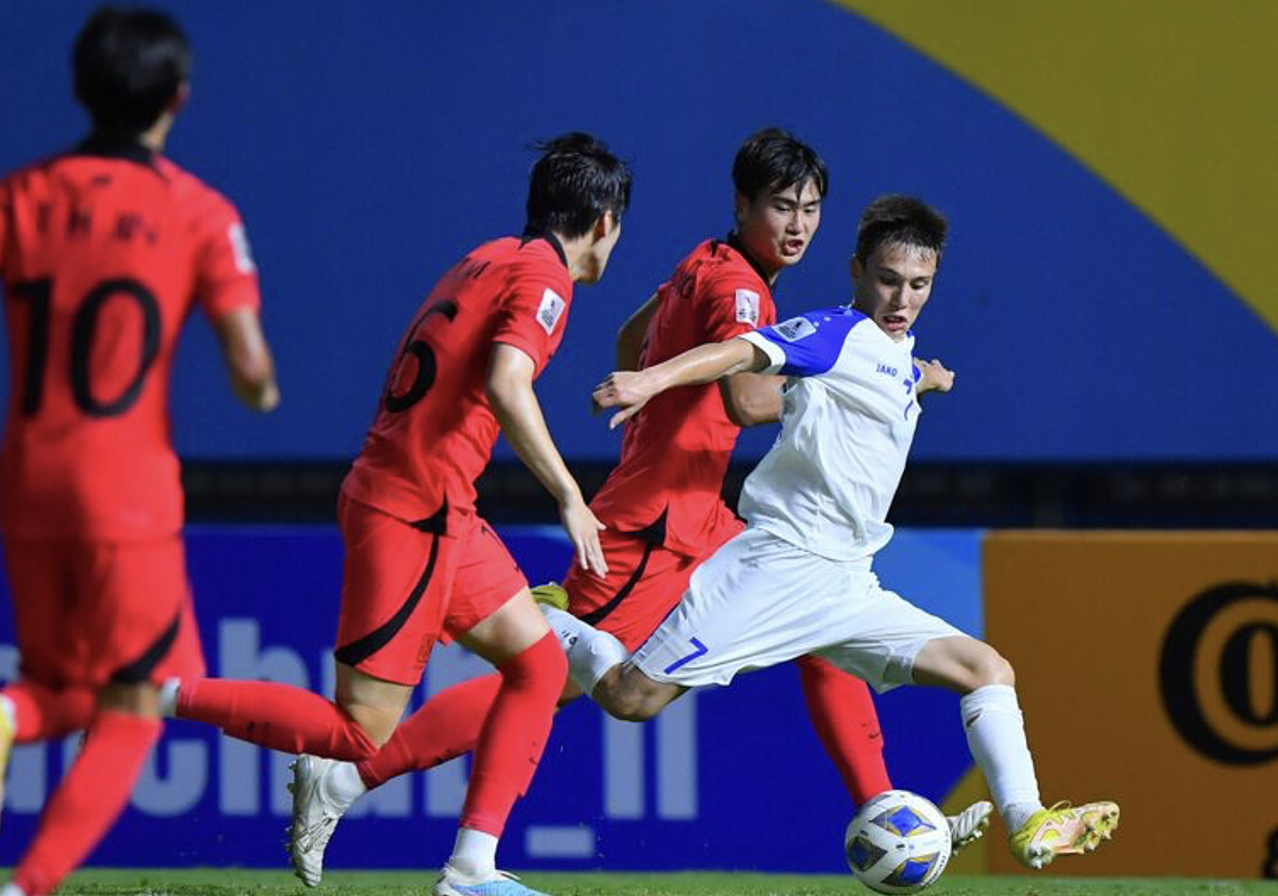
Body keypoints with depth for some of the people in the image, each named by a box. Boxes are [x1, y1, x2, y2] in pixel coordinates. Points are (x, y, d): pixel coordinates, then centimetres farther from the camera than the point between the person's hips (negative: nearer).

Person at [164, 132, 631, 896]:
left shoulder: (491, 260, 16)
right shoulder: (544, 277, -10)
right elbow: (505, 384, -26)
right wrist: (569, 496, -23)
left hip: (441, 514, 10)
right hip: (413, 512, -10)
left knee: (540, 662, 12)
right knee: (363, 732, -8)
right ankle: (164, 697, -7)